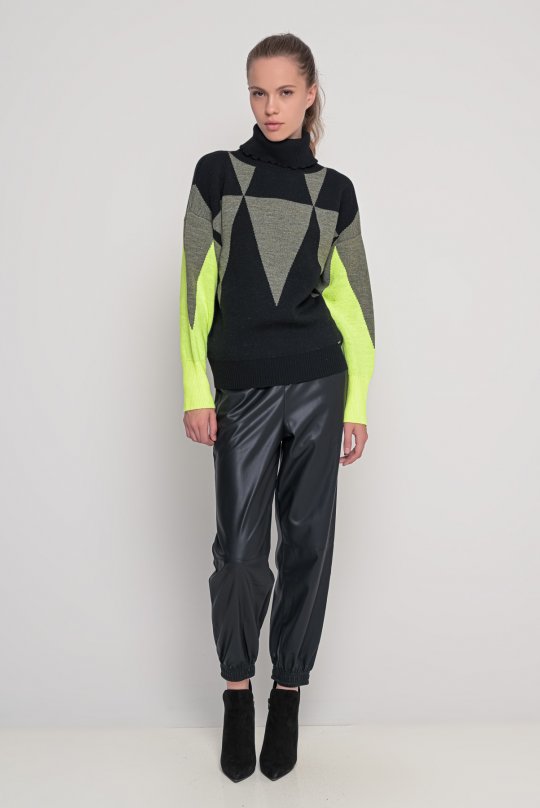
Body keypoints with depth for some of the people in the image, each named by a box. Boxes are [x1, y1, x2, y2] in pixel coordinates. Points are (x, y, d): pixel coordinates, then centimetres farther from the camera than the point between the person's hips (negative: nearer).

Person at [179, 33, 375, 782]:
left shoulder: (334, 190, 7)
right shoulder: (216, 173, 4)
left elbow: (353, 302, 7)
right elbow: (197, 289, 1)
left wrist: (357, 404, 3)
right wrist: (196, 392, -4)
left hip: (318, 384, 1)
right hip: (243, 388, -1)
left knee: (307, 541, 5)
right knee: (240, 549, -1)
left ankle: (288, 695, 22)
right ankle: (237, 692, 21)